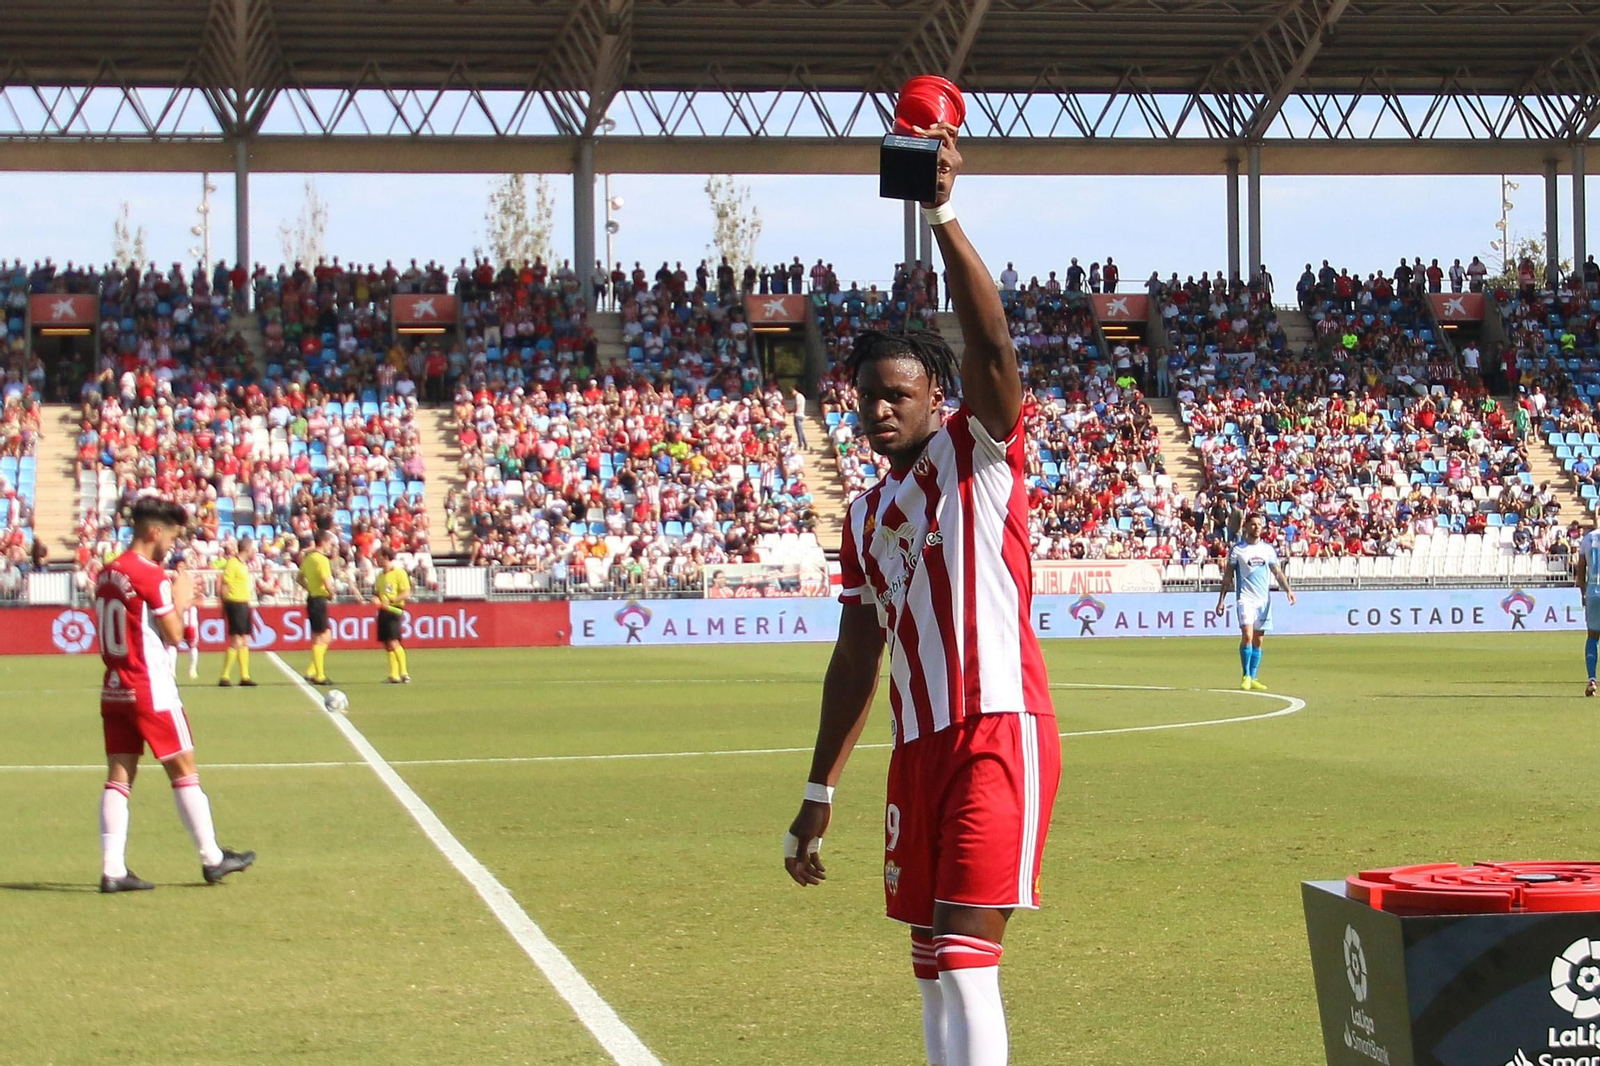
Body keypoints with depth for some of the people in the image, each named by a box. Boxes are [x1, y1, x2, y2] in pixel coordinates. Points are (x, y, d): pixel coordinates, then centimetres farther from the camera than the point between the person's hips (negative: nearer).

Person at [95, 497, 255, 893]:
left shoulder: (107, 574, 10)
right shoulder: (151, 575, -14)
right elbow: (174, 633, -11)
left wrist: (173, 600, 16)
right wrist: (180, 599, 5)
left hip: (114, 690, 7)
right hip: (151, 689, -7)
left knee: (119, 777, 4)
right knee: (184, 771, 4)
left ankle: (112, 869, -1)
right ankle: (212, 858, 12)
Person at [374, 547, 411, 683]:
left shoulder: (399, 573, -6)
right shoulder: (380, 576, 18)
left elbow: (406, 594, -10)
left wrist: (391, 601, -19)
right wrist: (375, 599, 2)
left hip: (394, 610, -8)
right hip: (383, 611, 8)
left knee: (393, 642, -16)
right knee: (387, 645, 4)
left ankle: (404, 673, -10)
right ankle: (394, 675, 8)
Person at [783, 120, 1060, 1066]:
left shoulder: (978, 451, 0)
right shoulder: (866, 515, 19)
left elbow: (991, 343, -18)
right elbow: (859, 655, 22)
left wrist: (942, 214, -27)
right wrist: (820, 793, 22)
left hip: (997, 730, -7)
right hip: (920, 745, 8)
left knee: (966, 957, -15)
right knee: (934, 967, 11)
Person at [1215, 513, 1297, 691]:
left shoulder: (1268, 549, 10)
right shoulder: (1237, 549, 1)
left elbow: (1278, 572, 14)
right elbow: (1228, 576, 4)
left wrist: (1288, 590, -3)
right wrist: (1221, 600, 1)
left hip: (1264, 599, 4)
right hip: (1245, 598, -4)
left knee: (1258, 640, 5)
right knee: (1247, 635, -18)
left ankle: (1252, 678, 12)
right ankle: (1246, 676, -7)